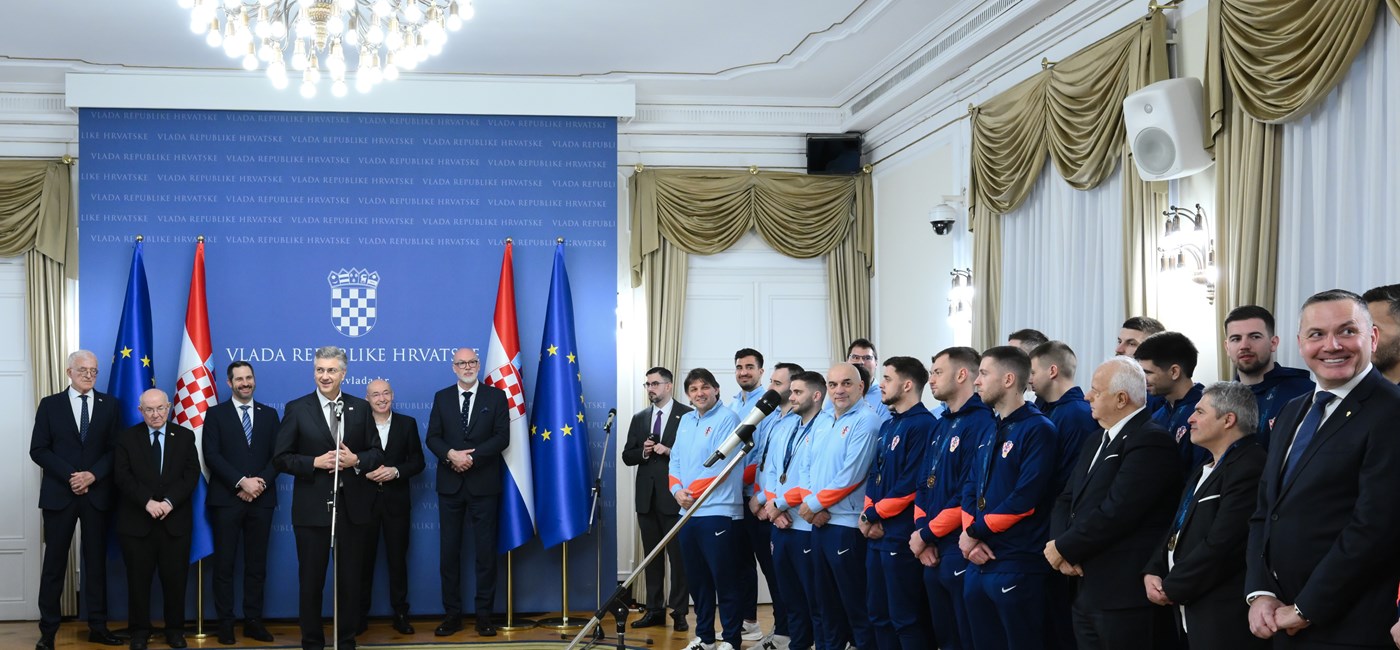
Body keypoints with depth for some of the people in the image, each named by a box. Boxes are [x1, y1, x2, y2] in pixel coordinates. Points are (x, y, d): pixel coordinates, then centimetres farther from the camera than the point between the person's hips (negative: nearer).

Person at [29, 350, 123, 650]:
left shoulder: (110, 405, 8)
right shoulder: (50, 404, 5)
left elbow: (115, 448, 3)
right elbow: (38, 450, -1)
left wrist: (92, 475, -12)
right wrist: (69, 476, -12)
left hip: (97, 493, 1)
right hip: (59, 493, -1)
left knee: (96, 560, 5)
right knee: (54, 560, 1)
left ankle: (97, 626, 11)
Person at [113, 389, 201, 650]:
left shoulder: (185, 436, 7)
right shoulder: (126, 438, 5)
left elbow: (191, 475, -1)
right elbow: (122, 476, -5)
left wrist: (169, 502, -15)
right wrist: (147, 502, -18)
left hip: (175, 520, 1)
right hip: (136, 521, 0)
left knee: (175, 578, 3)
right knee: (138, 579, 4)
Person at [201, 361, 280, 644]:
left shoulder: (269, 414, 12)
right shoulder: (216, 414, 4)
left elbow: (278, 455, 6)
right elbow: (212, 455, -6)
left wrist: (261, 482, -11)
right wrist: (242, 482, -15)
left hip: (261, 499, 2)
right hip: (226, 499, -2)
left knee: (257, 564, 5)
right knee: (224, 564, 1)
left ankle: (253, 621, 11)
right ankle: (225, 623, 6)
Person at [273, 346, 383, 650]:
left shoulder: (361, 408, 6)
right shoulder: (297, 409, -1)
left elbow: (376, 452, 7)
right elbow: (281, 458, -3)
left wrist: (355, 460, -13)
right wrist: (315, 462, -17)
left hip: (351, 506, 2)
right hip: (312, 506, -2)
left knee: (350, 578, 9)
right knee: (311, 579, 7)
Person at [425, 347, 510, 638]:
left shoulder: (495, 396, 3)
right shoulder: (442, 397, 9)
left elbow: (502, 436, -5)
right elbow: (432, 437, 3)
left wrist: (473, 456, -16)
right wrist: (451, 455, -16)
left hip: (483, 483, -2)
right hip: (450, 484, 2)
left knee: (486, 551, 1)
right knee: (449, 551, 4)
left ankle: (484, 614, 8)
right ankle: (452, 614, 11)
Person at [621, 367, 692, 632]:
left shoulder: (687, 415, -3)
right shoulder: (639, 418, 14)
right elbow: (627, 456, 12)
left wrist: (670, 452, -17)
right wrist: (643, 452, -7)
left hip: (674, 496, -5)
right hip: (647, 497, 5)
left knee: (678, 556, -1)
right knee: (652, 556, 10)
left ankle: (679, 612, 5)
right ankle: (654, 610, 16)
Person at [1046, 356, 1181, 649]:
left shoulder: (1151, 442, -14)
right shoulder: (1097, 443, 18)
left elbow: (1115, 512, -22)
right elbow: (1066, 501, 14)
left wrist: (1064, 549, -11)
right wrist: (1062, 548, -5)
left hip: (1127, 593, -9)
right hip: (1087, 591, 9)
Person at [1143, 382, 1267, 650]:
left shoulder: (1249, 466, -17)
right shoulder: (1206, 469, 17)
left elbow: (1221, 545, -23)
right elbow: (1178, 530, 19)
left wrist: (1171, 588, -14)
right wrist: (1152, 572, 2)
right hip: (1192, 614, 9)